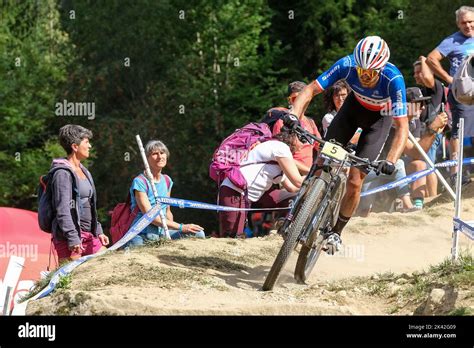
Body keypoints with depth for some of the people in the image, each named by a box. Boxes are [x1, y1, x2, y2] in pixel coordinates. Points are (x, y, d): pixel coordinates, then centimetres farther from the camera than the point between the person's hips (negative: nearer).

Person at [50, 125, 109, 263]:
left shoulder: (84, 171, 18)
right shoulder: (63, 173, -11)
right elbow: (62, 209, -18)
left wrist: (98, 231, 21)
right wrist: (72, 238, -22)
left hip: (88, 235, 9)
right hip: (69, 236, -9)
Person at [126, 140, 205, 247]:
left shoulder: (167, 181, 13)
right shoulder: (139, 182, -9)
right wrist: (180, 227, -21)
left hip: (163, 232, 7)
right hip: (142, 236, -7)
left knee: (198, 234, -12)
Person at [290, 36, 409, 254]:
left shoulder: (393, 79, -38)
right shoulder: (347, 65, -32)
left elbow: (402, 127, -35)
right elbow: (311, 90, -28)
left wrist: (391, 161, -48)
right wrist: (293, 118, -44)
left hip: (380, 117, -3)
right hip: (355, 105, 3)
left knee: (355, 181, -9)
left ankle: (336, 232, 11)